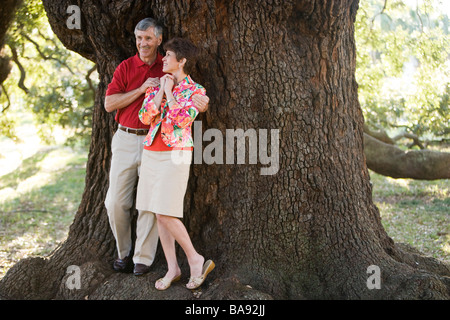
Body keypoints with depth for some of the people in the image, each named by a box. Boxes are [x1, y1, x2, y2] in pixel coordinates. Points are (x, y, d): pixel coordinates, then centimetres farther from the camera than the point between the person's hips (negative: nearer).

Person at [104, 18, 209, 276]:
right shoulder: (126, 67, 4)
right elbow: (109, 104, -4)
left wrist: (202, 102, -22)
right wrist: (141, 89, -14)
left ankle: (143, 258, 7)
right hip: (126, 140, 1)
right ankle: (124, 252, 20)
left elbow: (192, 93, 3)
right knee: (116, 201, 2)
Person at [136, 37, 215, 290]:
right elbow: (145, 117, -1)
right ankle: (172, 268, 12)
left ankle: (195, 259, 3)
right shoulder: (156, 85, 11)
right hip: (151, 153, 6)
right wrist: (162, 90, -5)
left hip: (176, 153, -6)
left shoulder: (195, 91, -3)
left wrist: (169, 91, -8)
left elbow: (182, 120, -19)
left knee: (165, 213, -12)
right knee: (158, 212, 5)